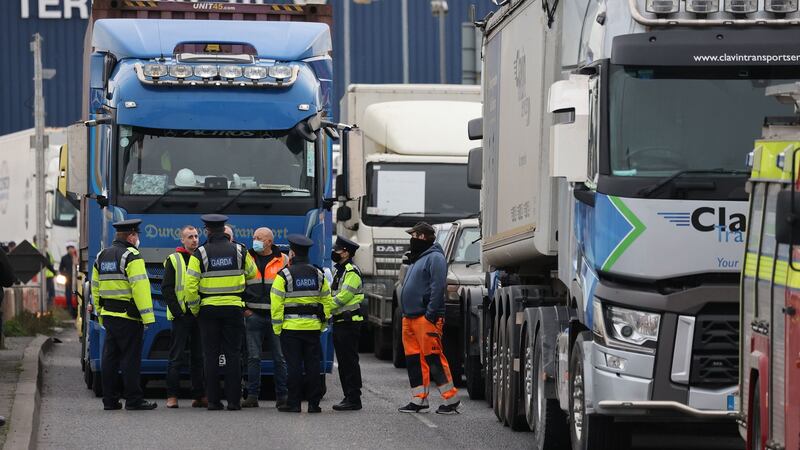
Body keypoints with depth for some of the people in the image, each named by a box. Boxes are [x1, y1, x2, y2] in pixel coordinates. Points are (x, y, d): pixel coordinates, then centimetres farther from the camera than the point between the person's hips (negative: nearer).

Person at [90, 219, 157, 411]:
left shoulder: (101, 256, 14)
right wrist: (146, 316, -18)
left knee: (110, 358, 10)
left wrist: (100, 313, 24)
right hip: (128, 316, -8)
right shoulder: (131, 257, -11)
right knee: (131, 358, -4)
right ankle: (133, 399, -3)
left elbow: (95, 287, 18)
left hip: (108, 314, 8)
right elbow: (140, 287, -18)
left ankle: (109, 399, 12)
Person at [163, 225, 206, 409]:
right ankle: (172, 395, -2)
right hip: (181, 315, -4)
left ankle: (199, 395, 10)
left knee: (199, 357, 6)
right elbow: (166, 288, -3)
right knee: (177, 357, -4)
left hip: (199, 314, 4)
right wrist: (176, 310, -12)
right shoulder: (173, 260, 2)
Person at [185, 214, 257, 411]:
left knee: (211, 355, 4)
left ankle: (213, 400, 2)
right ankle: (233, 400, -1)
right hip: (233, 307, 1)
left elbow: (190, 285, -8)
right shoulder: (240, 251, 0)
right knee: (232, 354, 4)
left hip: (209, 309, -1)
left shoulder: (200, 254, -5)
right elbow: (252, 273, 17)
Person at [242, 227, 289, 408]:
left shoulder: (283, 260, 5)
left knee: (279, 358, 1)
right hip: (254, 315, 1)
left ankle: (282, 396, 6)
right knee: (253, 357, 0)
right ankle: (252, 395, 3)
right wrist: (243, 308, 4)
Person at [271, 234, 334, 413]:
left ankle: (293, 403, -1)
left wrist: (276, 328, -4)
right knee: (313, 365, 6)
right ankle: (314, 403, 7)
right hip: (313, 327, 4)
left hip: (291, 327, -4)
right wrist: (323, 323, 18)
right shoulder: (318, 275, 8)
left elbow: (276, 304, -9)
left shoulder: (284, 275, -7)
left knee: (294, 365, -1)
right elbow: (327, 302, 11)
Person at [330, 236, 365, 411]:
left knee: (350, 361, -9)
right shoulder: (340, 271, 20)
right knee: (343, 362, 11)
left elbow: (343, 297, -19)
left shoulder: (352, 272, -13)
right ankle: (349, 397, 16)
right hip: (340, 322, 10)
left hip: (349, 323, -10)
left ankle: (354, 399, -8)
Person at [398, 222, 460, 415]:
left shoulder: (434, 258, -9)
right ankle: (419, 399, 11)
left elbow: (438, 287, -17)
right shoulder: (417, 259, 22)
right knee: (413, 359, 8)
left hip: (425, 318, -10)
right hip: (409, 318, 10)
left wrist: (430, 314, -22)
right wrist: (406, 312, 18)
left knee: (433, 358, -11)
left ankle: (451, 399, -8)